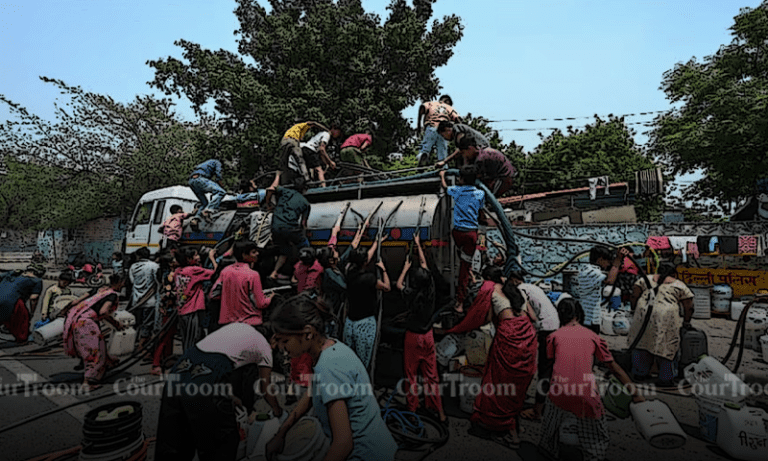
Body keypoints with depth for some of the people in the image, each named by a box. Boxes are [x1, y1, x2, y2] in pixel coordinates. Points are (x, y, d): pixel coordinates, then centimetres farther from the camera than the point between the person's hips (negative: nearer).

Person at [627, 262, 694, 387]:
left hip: (644, 312, 2)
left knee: (641, 340, 15)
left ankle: (639, 373, 26)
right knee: (667, 346, 10)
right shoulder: (679, 285, 14)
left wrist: (634, 310, 19)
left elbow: (634, 295, 9)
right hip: (666, 317, -2)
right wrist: (686, 322, 23)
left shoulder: (646, 279, 17)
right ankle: (666, 378, 18)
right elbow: (689, 306, 11)